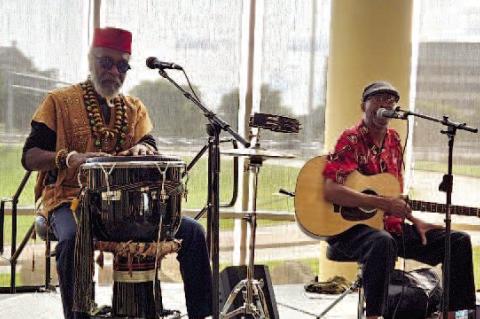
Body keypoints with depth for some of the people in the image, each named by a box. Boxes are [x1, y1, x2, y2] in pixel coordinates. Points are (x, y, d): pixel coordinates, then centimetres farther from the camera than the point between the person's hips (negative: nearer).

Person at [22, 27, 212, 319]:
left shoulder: (135, 109, 16)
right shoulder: (60, 102, 3)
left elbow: (151, 148, 2)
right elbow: (30, 158, -4)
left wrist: (142, 150, -24)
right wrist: (69, 158, -25)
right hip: (71, 199, -4)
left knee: (192, 231, -11)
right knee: (74, 238, -39)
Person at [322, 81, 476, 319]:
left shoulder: (393, 139, 13)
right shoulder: (352, 139, -10)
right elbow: (331, 191, -23)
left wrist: (415, 221, 9)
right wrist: (383, 203, -25)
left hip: (391, 226, 8)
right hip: (351, 226, -8)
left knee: (459, 241, 0)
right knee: (383, 242, -42)